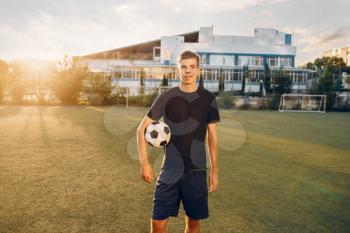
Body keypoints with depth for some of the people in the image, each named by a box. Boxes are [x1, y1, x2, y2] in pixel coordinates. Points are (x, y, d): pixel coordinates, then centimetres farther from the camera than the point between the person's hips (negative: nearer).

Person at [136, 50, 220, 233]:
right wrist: (144, 162, -9)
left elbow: (212, 137, 6)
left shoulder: (208, 99, 0)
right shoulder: (167, 97, -4)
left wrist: (214, 170, 4)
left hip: (196, 171, 1)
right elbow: (141, 129, 0)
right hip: (170, 171, -1)